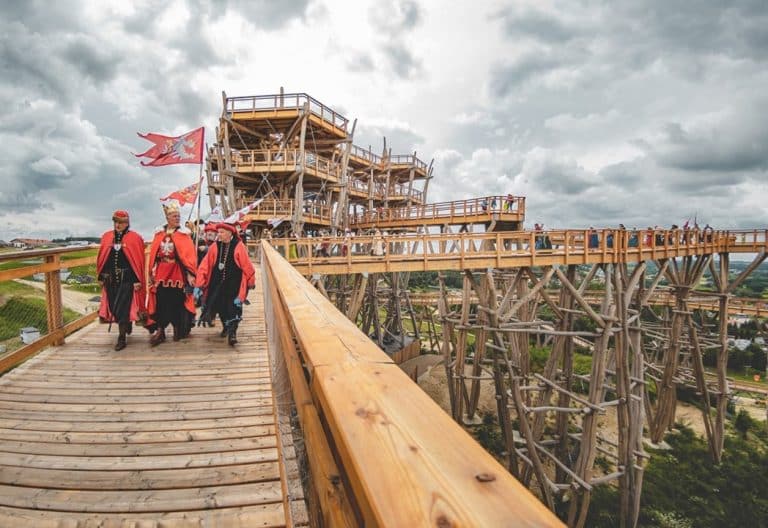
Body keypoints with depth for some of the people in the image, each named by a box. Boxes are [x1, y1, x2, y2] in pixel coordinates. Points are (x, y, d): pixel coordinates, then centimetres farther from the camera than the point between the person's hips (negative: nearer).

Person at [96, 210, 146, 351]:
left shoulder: (135, 238, -5)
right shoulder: (106, 237, 8)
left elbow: (139, 261, -8)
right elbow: (101, 258, 10)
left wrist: (138, 280, -11)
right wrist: (101, 277, 8)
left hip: (127, 279, -5)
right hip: (110, 279, 5)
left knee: (122, 308, -5)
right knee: (113, 307, 12)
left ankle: (122, 338, 4)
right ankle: (127, 325, 36)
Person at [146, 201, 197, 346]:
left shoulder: (183, 234, -1)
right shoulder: (159, 233, 9)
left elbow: (189, 255, -9)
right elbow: (153, 254, 10)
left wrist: (190, 273, -18)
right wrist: (152, 272, 6)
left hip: (177, 273, -3)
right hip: (161, 273, 3)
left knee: (177, 301, 5)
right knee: (160, 302, 3)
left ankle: (177, 329, 20)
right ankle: (160, 331, 10)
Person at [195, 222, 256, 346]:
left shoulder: (239, 247, -11)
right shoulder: (215, 247, -1)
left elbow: (247, 266, -7)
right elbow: (205, 266, -2)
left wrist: (251, 282, -2)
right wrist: (198, 285, -7)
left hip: (234, 283, -4)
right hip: (218, 282, 4)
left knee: (233, 305, -13)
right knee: (219, 304, 10)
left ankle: (232, 332, -6)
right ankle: (225, 326, 36)